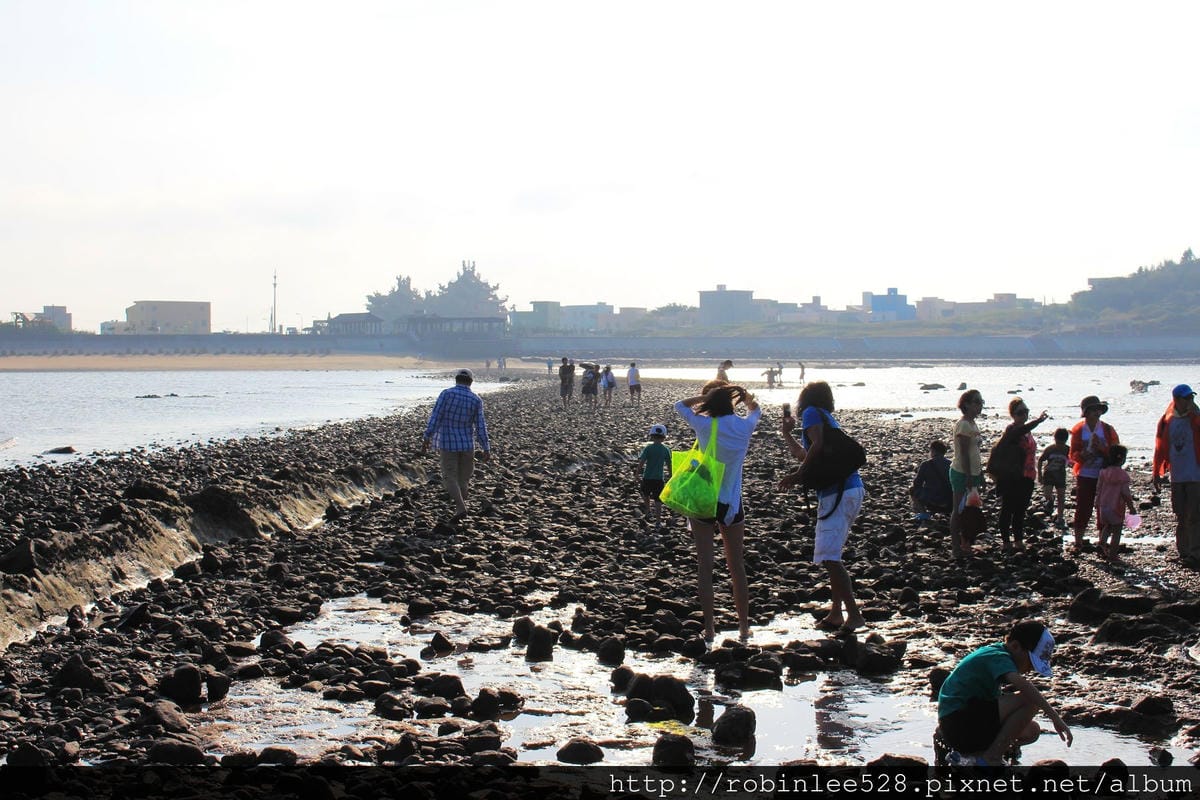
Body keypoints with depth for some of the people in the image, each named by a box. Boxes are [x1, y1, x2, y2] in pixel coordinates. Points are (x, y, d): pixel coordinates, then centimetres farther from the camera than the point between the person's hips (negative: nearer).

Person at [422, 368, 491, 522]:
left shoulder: (446, 394, -9)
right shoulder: (476, 400, -4)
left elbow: (435, 417, -14)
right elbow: (481, 426, -5)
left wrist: (427, 438, -10)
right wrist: (486, 449, -1)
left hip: (448, 443, -2)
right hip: (467, 444, 2)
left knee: (450, 477, 0)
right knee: (463, 477, 16)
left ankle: (461, 508, -16)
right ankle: (459, 505, 26)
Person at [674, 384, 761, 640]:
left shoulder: (705, 425, -9)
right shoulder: (744, 427, -2)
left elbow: (680, 405, 9)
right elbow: (755, 409, 22)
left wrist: (706, 397, 4)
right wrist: (740, 393, 15)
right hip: (732, 504, 2)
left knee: (705, 566, 2)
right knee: (737, 566, 11)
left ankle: (709, 627, -1)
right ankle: (744, 626, 15)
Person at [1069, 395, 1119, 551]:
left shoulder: (1107, 430, 3)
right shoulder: (1078, 430, 1)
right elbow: (1073, 454, 2)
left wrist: (1101, 448, -16)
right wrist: (1083, 454, -19)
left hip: (1104, 476, 1)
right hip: (1085, 476, -1)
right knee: (1083, 509, -1)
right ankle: (1078, 542, 8)